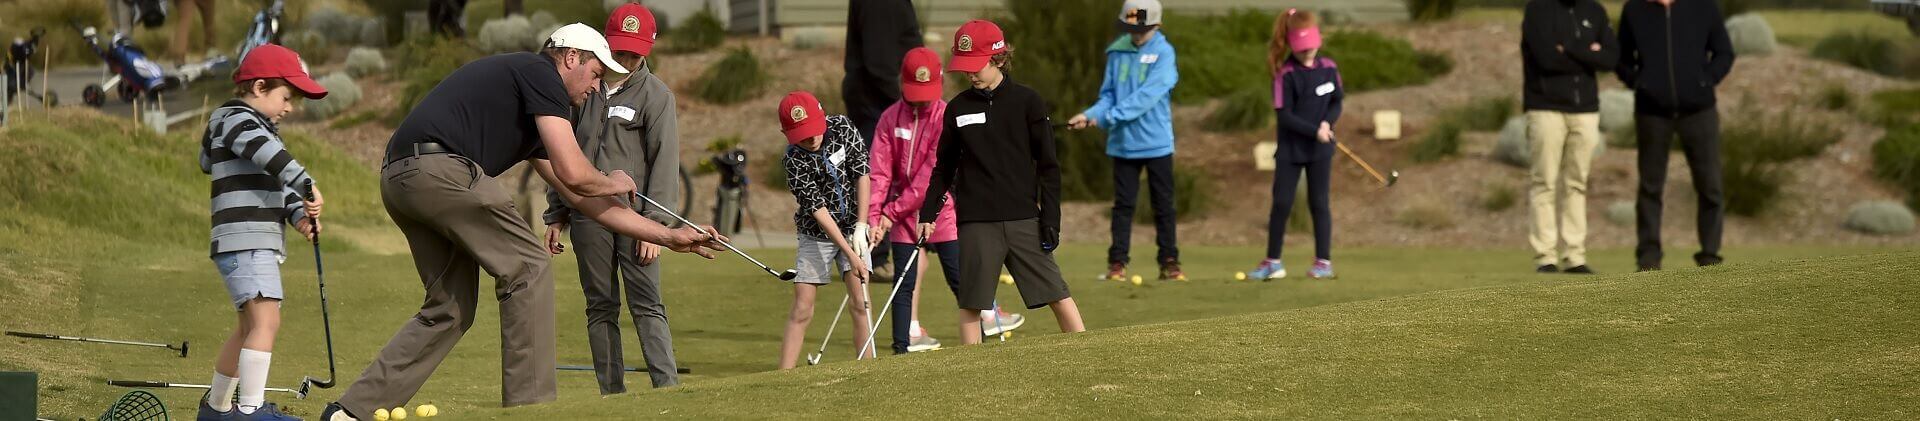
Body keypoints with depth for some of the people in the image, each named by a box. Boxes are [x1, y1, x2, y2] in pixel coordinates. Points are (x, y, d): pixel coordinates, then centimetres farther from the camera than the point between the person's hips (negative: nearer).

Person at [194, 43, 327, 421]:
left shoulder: (259, 127, 25)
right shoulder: (237, 120, -8)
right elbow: (271, 157, -26)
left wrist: (298, 214, 11)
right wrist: (306, 186, -32)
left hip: (261, 245, 11)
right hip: (244, 241, -11)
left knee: (250, 327, 20)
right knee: (266, 319, -21)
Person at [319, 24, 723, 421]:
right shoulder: (540, 74, 2)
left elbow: (580, 198, 33)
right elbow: (574, 175, -7)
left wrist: (668, 236, 35)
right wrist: (615, 182, 16)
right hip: (440, 167, -9)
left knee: (450, 309, 14)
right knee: (527, 268, 2)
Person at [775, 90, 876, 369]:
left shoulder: (843, 128, -12)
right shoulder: (794, 163, -21)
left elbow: (862, 175, -6)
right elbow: (818, 210, -23)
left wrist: (861, 226, -13)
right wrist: (850, 254, -26)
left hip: (852, 228, 2)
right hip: (816, 234, -2)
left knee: (860, 303, -9)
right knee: (802, 310, -6)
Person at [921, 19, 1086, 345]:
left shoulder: (1027, 102, 0)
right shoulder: (958, 108, 7)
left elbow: (1048, 166, 1)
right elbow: (944, 168, 16)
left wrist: (1050, 220, -4)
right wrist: (928, 213, 7)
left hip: (1023, 220, -2)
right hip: (975, 223, 2)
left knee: (1056, 293, -4)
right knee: (971, 303, 0)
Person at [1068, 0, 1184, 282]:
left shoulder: (1163, 53, -7)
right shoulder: (1117, 52, 4)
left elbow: (1148, 95, -17)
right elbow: (1109, 95, 9)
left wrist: (1108, 116, -20)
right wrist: (1091, 115, -10)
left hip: (1157, 142, -3)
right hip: (1123, 143, 3)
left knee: (1163, 205, 3)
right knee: (1123, 204, 5)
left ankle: (1169, 262, 9)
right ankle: (1117, 263, 8)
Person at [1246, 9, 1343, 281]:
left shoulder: (1328, 68, 0)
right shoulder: (1286, 74, -11)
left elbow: (1337, 102, 7)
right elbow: (1284, 115, -14)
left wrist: (1328, 124, -13)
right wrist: (1314, 131, -21)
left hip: (1320, 148, 2)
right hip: (1290, 148, -2)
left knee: (1318, 203, 5)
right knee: (1281, 204, -1)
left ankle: (1324, 261, 11)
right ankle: (1272, 262, 8)